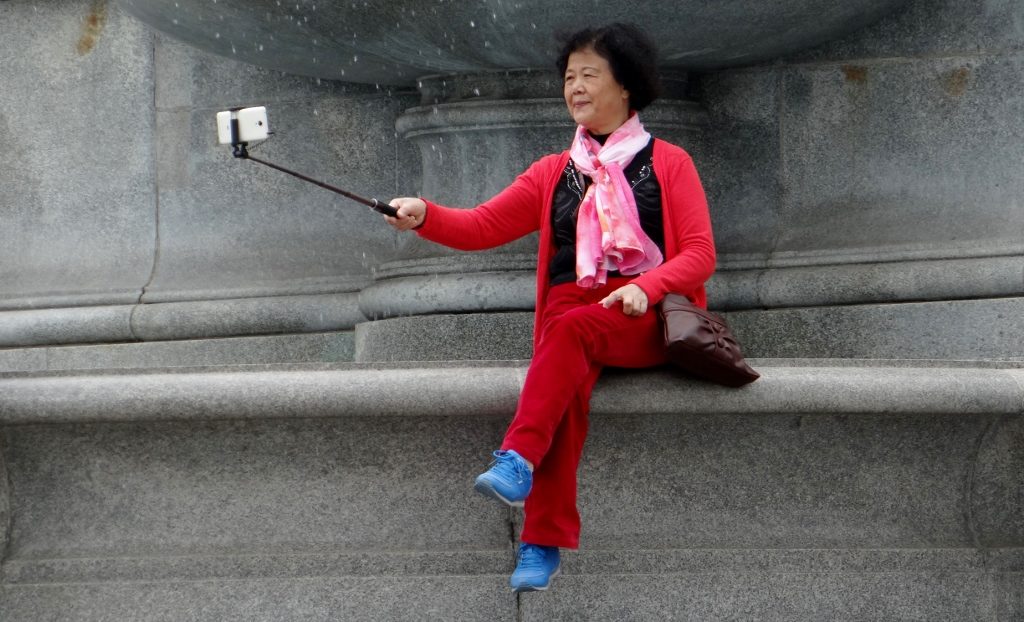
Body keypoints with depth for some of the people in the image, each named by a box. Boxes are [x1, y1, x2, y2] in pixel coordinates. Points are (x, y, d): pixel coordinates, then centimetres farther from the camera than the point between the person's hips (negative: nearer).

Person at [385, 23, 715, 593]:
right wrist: (424, 216, -9)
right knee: (569, 381, -33)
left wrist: (645, 287, -17)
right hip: (571, 310, 2)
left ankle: (517, 460, -48)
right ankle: (544, 544, -43)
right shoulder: (554, 173, 22)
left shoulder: (667, 163, 12)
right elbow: (481, 227, 11)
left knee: (571, 329, -36)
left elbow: (700, 254, 2)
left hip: (644, 318, -2)